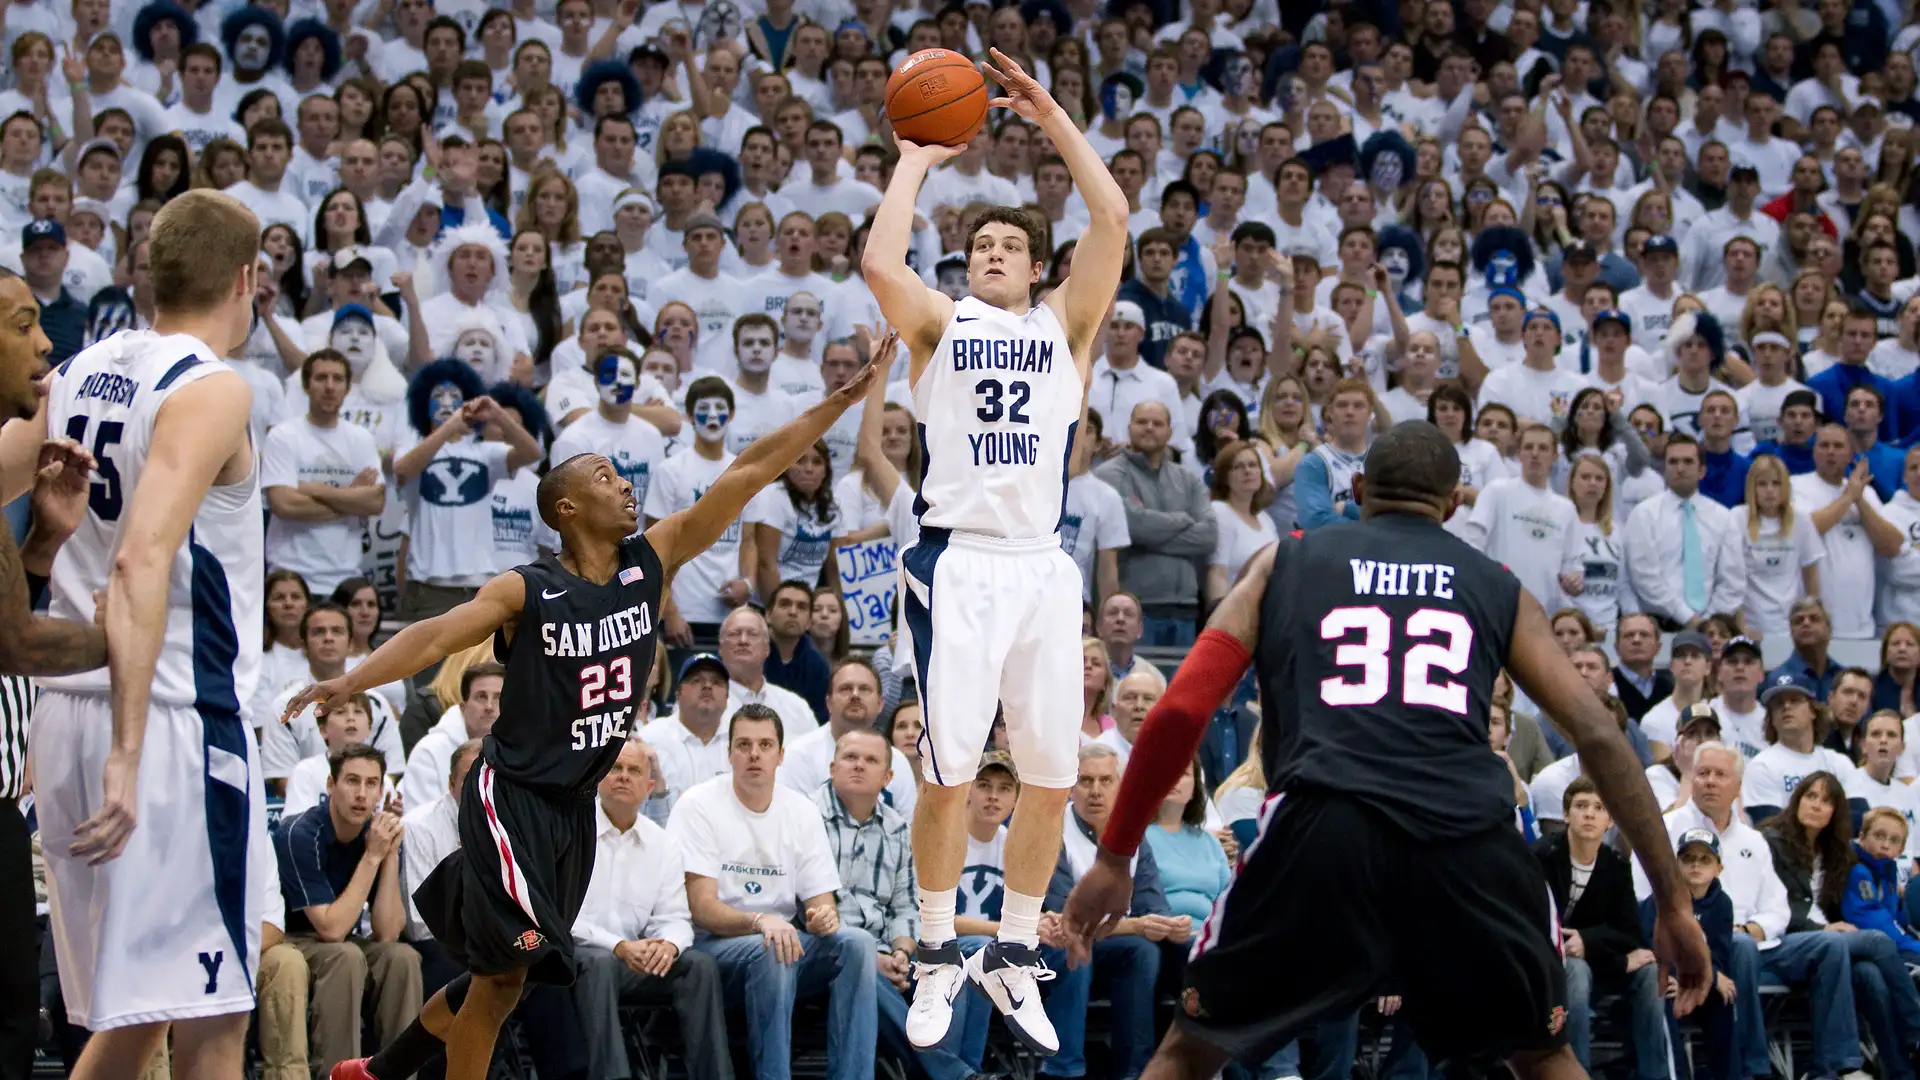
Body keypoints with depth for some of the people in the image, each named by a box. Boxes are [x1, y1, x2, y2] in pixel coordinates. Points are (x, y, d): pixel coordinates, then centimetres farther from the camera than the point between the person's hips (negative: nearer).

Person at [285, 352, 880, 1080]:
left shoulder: (653, 562, 2)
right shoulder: (526, 592, -10)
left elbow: (748, 474, -2)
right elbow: (436, 636, -21)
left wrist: (842, 401, -4)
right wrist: (349, 682, -37)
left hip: (576, 804, 7)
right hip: (512, 797, -6)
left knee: (503, 974, 13)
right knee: (505, 971, -15)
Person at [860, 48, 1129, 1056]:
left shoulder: (1065, 327, 13)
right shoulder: (939, 323, 9)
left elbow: (1113, 223, 0)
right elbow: (879, 264, -11)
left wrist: (1053, 119, 1)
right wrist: (914, 161, 0)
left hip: (1042, 566, 3)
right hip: (958, 564, -2)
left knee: (1052, 773, 3)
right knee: (950, 772, -6)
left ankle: (1013, 955, 17)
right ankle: (936, 957, 8)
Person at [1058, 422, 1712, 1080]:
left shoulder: (1282, 563, 23)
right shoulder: (1499, 587, 24)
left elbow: (1180, 712, 13)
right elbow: (1598, 736, 16)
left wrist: (1113, 859, 20)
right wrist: (1673, 903, 17)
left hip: (1321, 829, -1)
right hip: (1468, 839, 1)